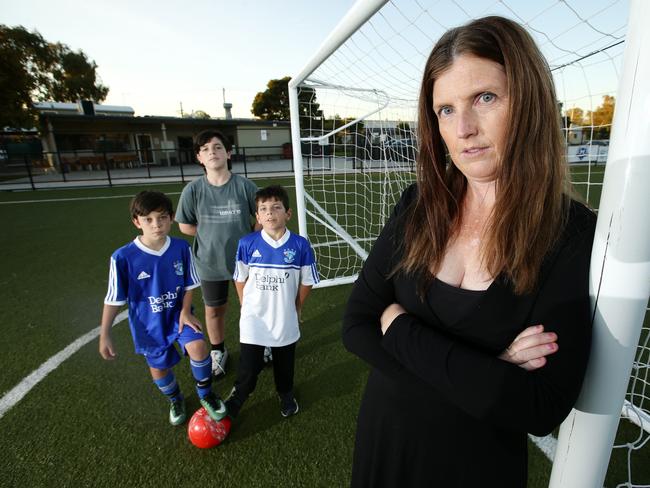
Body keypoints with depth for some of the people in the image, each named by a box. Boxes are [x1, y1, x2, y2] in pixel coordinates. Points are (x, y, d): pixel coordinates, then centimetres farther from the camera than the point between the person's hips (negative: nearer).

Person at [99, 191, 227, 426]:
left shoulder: (181, 247, -17)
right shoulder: (123, 257, -21)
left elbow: (189, 284, -4)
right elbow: (113, 299, -11)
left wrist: (185, 312, -14)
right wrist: (104, 335, -7)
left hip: (178, 314, 0)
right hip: (148, 324, 1)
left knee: (198, 347, -23)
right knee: (159, 369, 16)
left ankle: (206, 393, 8)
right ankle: (175, 400, 50)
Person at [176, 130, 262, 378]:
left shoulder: (245, 186, -14)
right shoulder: (193, 190, -11)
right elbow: (185, 226, 1)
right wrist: (213, 236, -3)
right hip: (210, 264, 1)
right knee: (214, 310, 18)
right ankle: (218, 352, 44)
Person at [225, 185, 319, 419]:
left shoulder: (300, 245, -14)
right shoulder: (247, 244, -12)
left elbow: (307, 282, -2)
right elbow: (240, 279, 1)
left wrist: (296, 308, 5)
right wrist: (247, 307, 3)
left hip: (285, 320, 1)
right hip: (253, 320, 0)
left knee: (285, 364, 21)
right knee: (248, 367, 8)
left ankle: (286, 394, 52)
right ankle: (237, 398, 42)